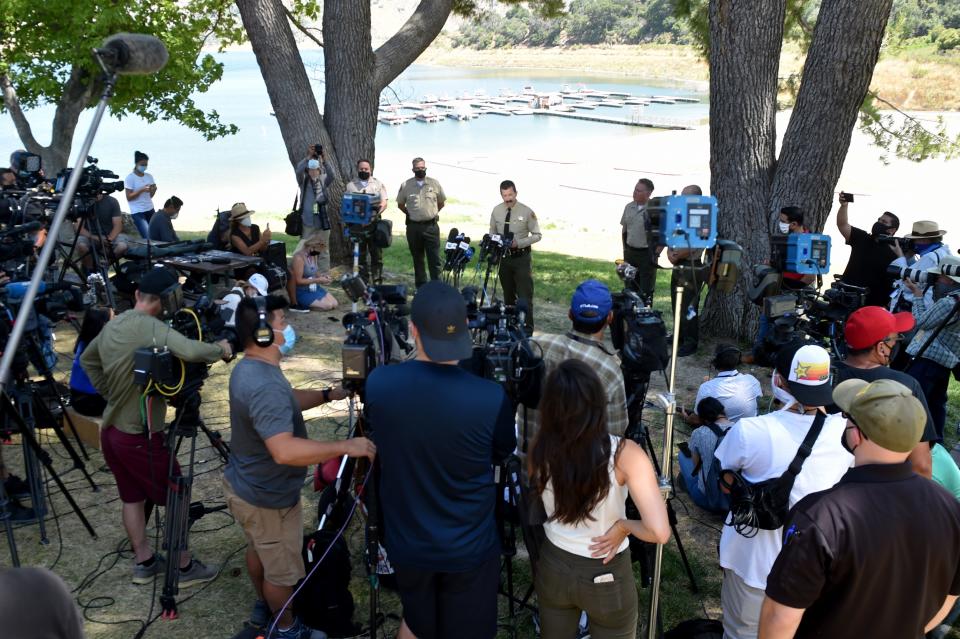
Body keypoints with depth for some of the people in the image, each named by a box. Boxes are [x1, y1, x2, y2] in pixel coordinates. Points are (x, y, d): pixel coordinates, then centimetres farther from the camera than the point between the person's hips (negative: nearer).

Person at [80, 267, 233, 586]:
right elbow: (190, 351, -39)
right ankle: (184, 567, 16)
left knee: (132, 497, 18)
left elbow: (87, 360, 23)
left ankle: (143, 562, 29)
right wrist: (220, 349, -21)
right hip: (140, 436, -8)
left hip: (111, 430, 8)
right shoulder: (150, 327, -23)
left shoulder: (111, 326, 6)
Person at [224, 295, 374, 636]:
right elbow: (285, 451, -44)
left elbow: (286, 400, 15)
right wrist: (346, 446, -40)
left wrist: (328, 394, 5)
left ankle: (263, 607, 52)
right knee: (282, 571, 14)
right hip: (267, 498, -10)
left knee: (259, 550, 31)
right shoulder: (265, 385, -36)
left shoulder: (248, 368, -2)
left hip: (244, 486, 10)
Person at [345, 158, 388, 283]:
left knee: (377, 253, -2)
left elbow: (384, 203, 3)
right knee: (360, 254, 6)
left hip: (374, 222, -1)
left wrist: (378, 212, -17)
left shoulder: (378, 184, 9)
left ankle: (377, 281, 1)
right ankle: (363, 281, 13)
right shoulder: (351, 185, 12)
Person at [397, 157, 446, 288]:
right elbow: (400, 204, 13)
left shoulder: (434, 184, 2)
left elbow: (441, 202, 14)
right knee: (417, 259, 9)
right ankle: (421, 287, 17)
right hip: (413, 227, 1)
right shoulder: (405, 185, 1)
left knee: (434, 259, -2)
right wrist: (410, 214, 9)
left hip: (431, 226, -1)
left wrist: (432, 213, 10)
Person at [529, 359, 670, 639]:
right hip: (606, 577, -3)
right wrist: (623, 525, -14)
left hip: (553, 567, 3)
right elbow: (659, 532, -32)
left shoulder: (541, 447, -16)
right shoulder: (624, 454, -27)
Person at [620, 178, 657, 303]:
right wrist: (625, 248, 13)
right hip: (630, 252, 6)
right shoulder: (629, 207, 6)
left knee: (646, 288, 0)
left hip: (647, 254, -6)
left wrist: (655, 251, -13)